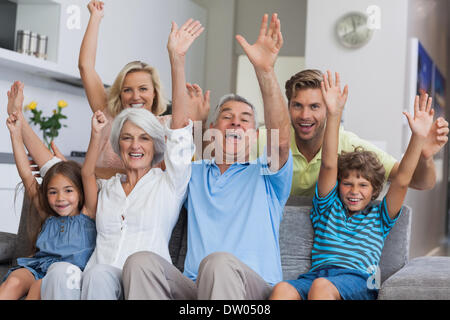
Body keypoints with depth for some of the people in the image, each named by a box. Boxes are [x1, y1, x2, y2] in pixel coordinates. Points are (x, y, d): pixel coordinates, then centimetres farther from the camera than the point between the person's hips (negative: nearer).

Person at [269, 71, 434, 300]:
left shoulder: (379, 216, 23)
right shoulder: (328, 207, 24)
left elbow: (402, 180, 10)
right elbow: (329, 166, 12)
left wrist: (418, 137, -3)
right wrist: (333, 115, 0)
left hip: (357, 279, -2)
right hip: (315, 274, 2)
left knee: (321, 286, -37)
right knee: (282, 289, -33)